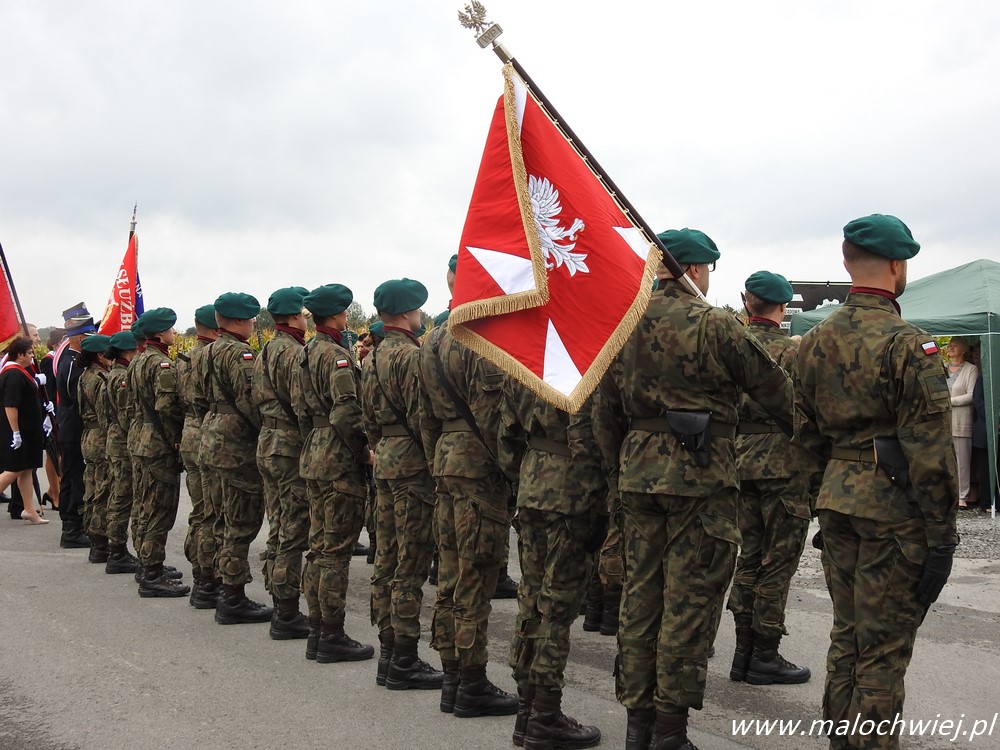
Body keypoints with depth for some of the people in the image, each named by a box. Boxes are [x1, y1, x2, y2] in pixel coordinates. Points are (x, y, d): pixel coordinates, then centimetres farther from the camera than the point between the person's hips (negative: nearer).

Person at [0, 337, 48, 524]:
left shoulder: (20, 372, 14)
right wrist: (16, 432, -25)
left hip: (27, 431, 10)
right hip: (18, 431, -10)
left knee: (26, 470, 10)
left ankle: (29, 510, 13)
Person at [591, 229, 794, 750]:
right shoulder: (711, 324, -10)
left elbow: (604, 409, 13)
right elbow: (771, 388, -5)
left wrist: (617, 470, 21)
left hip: (638, 470, 6)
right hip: (700, 473, -6)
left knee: (640, 592, 12)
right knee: (689, 598, 0)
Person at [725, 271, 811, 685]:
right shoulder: (792, 351, -11)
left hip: (740, 461, 6)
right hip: (782, 464, -6)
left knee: (750, 556, 14)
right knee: (778, 560, 1)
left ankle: (744, 651, 18)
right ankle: (765, 656, 5)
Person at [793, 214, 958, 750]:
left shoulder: (814, 342, 8)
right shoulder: (908, 344, -14)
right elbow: (929, 450, -15)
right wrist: (941, 535, -11)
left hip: (837, 500, 7)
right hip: (894, 507, -7)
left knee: (846, 632, 17)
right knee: (884, 645, 0)